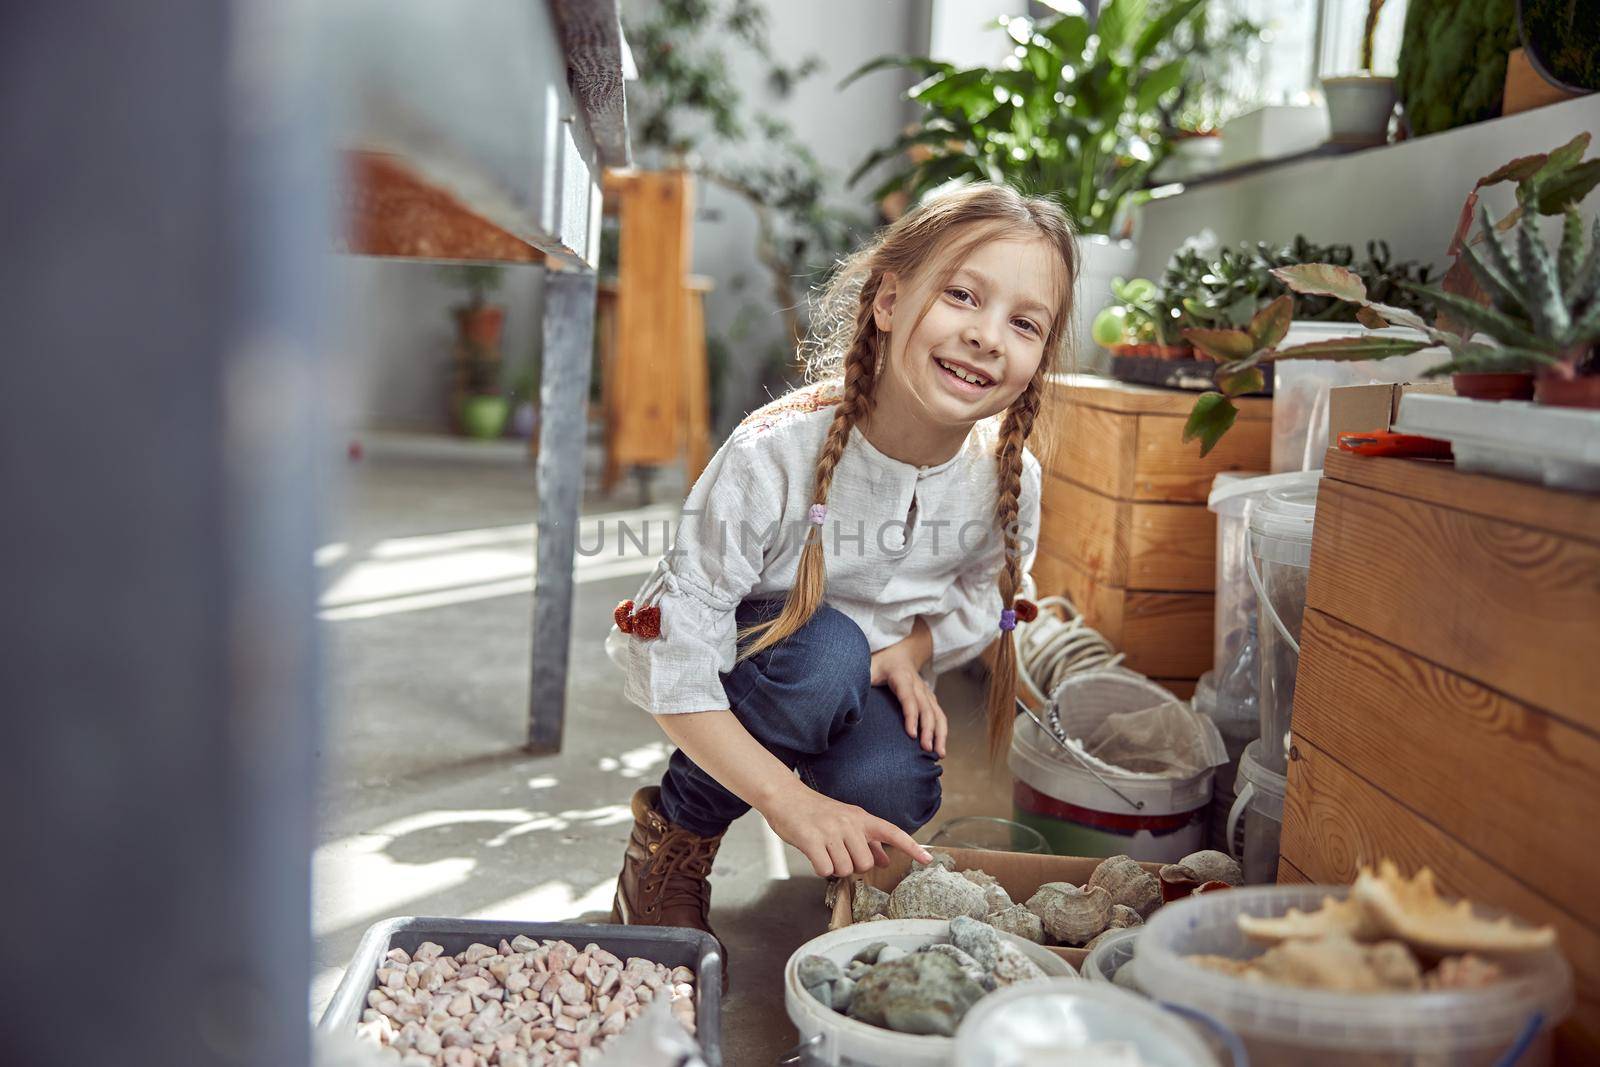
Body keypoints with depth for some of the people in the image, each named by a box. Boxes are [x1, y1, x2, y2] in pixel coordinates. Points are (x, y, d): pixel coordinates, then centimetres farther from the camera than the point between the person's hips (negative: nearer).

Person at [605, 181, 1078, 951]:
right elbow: (674, 670, -31)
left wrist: (908, 654, -18)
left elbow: (981, 601, 4)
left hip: (862, 683, 3)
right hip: (729, 661, -3)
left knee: (893, 789, -28)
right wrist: (791, 802, -40)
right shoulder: (775, 455, -33)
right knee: (828, 653, -36)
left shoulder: (1007, 476, -18)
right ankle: (672, 834, -11)